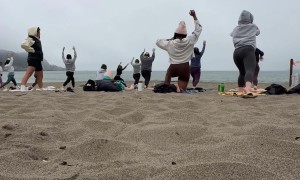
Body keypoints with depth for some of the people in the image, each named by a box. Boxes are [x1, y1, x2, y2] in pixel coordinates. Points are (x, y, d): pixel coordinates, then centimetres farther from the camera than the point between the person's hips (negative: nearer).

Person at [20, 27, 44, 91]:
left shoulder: (37, 40, 19)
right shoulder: (30, 39, -8)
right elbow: (23, 45, -27)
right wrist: (32, 50, -19)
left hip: (38, 60, 10)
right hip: (33, 60, -10)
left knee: (40, 77, 18)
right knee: (28, 74, -24)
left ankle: (41, 89, 30)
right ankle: (22, 88, -36)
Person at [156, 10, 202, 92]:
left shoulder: (170, 43, -2)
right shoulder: (189, 41, -3)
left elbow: (158, 41, 16)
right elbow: (198, 30, 8)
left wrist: (170, 39, 15)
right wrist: (194, 16, 10)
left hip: (173, 67, 1)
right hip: (185, 68, -1)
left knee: (168, 75, 36)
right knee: (181, 90, 3)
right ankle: (178, 87, -32)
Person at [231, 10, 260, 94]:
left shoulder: (236, 29, 24)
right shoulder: (253, 27, 20)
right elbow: (258, 32, 42)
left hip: (237, 52, 4)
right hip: (248, 50, -4)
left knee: (242, 72, 22)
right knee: (250, 70, -23)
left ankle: (240, 91, 27)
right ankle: (248, 89, -49)